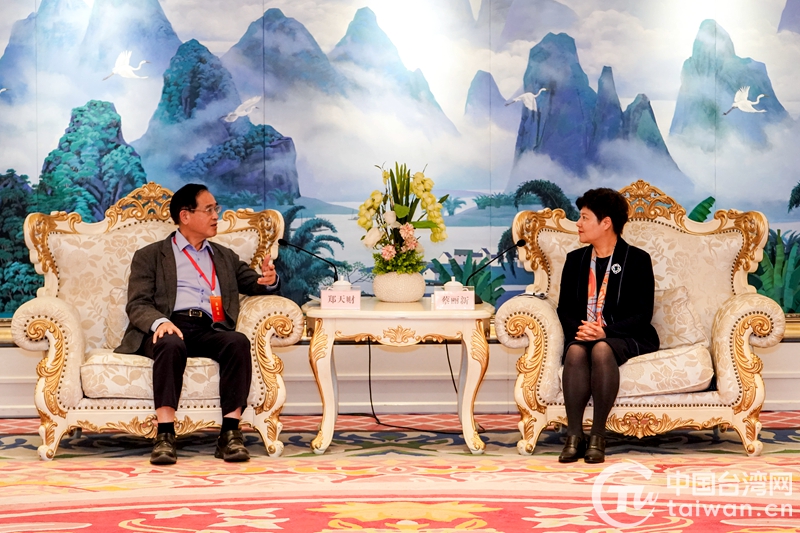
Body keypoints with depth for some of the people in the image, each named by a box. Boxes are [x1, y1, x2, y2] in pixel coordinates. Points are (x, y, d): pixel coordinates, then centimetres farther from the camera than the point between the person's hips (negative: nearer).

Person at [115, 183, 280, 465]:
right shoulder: (149, 256, 17)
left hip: (210, 330, 3)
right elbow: (137, 304, 5)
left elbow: (255, 283, 25)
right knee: (171, 345, -38)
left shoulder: (225, 257, 30)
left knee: (238, 342, -31)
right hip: (170, 328, -3)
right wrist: (160, 322, -18)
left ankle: (230, 432, -33)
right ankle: (165, 435, -40)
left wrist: (269, 280, -1)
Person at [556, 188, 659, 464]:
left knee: (601, 349, -38)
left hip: (625, 337, -3)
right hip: (583, 334, 3)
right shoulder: (575, 260, 16)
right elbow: (564, 307, 12)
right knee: (575, 351, -33)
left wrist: (606, 332, -20)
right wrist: (578, 328, -11)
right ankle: (574, 436, -33)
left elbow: (642, 314, -5)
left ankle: (598, 436, -32)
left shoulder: (637, 260, 2)